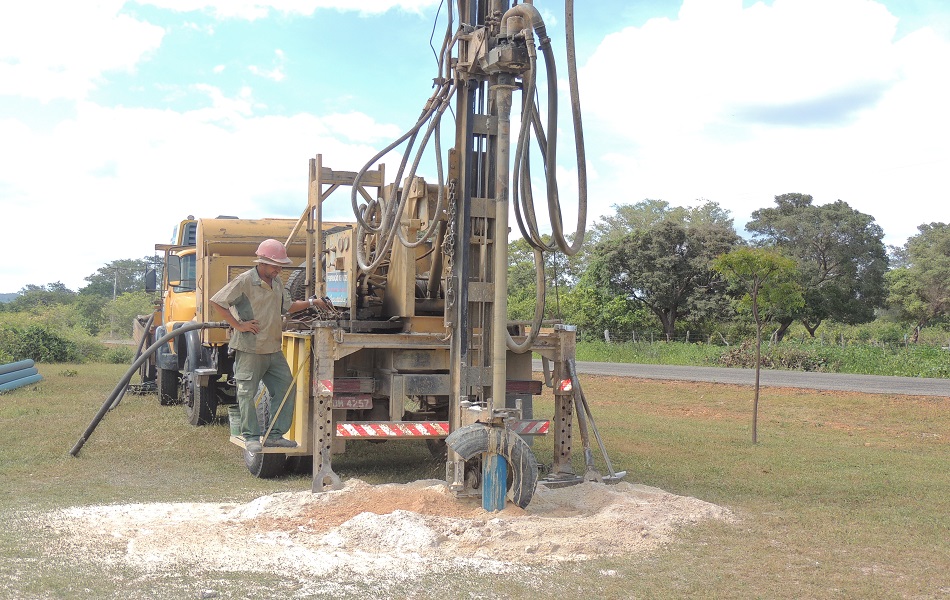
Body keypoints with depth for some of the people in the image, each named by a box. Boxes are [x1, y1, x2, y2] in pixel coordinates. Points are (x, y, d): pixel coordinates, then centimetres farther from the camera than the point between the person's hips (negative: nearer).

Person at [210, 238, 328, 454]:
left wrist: (311, 303, 13)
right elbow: (216, 302, -13)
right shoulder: (245, 281, -11)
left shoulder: (277, 282, 13)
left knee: (285, 388, 7)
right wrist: (238, 325, -15)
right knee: (248, 394, 1)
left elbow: (287, 306, 26)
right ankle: (251, 438, 12)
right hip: (249, 349, -8)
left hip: (273, 349, 8)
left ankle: (275, 435, 15)